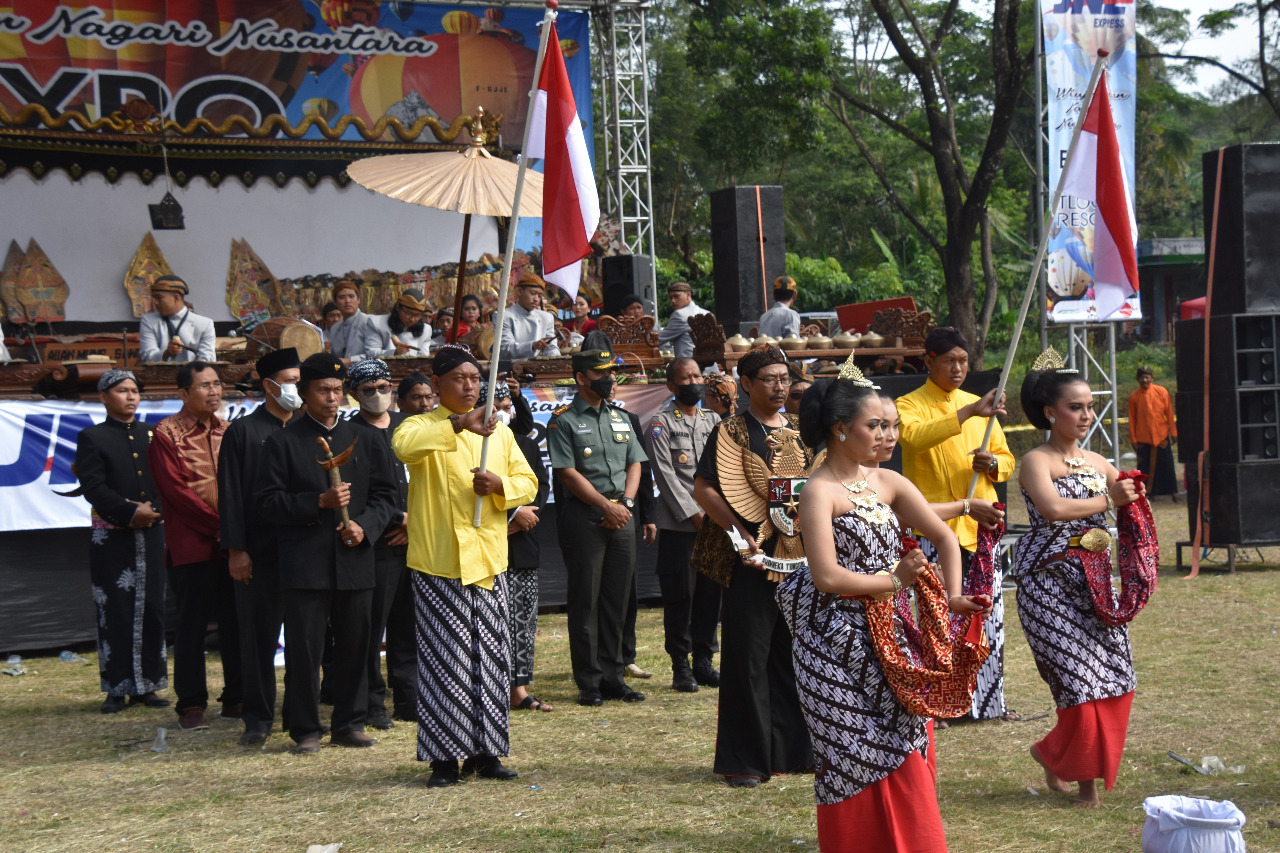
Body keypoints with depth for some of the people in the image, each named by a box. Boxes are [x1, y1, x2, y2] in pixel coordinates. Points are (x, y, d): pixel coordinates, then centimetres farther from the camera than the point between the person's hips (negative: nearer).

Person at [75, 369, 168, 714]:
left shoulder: (152, 435, 13)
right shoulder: (92, 437, 2)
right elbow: (94, 487, -8)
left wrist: (153, 510, -9)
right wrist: (130, 513, -16)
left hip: (151, 534, 4)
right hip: (111, 537, -4)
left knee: (151, 608, 4)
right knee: (115, 612, -3)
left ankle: (147, 684, 11)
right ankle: (117, 688, 3)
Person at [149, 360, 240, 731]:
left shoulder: (228, 432, 13)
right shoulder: (167, 434, -4)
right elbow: (176, 491, -11)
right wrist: (218, 525, -14)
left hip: (233, 544, 5)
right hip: (192, 544, -5)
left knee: (236, 622, 7)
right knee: (192, 624, 1)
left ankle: (237, 699, 15)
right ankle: (191, 705, 9)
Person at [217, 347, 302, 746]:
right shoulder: (242, 431, 2)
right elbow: (230, 495, -1)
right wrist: (236, 549, -8)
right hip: (259, 554, -3)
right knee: (258, 637, 3)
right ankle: (258, 718, 12)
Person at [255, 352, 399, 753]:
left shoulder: (363, 440, 13)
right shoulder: (283, 442, 2)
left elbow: (385, 494, 13)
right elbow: (268, 501, -4)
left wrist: (364, 525, -6)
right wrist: (319, 502, -16)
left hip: (355, 561, 4)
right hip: (304, 565, -3)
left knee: (354, 647, 8)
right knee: (304, 650, -1)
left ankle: (349, 723, 19)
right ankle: (305, 730, 8)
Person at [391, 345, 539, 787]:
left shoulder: (499, 431, 14)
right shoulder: (423, 427, -2)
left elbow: (528, 482, 14)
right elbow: (404, 446, -26)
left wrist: (500, 484, -8)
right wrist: (459, 424, -36)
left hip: (488, 561, 5)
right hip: (438, 563, -5)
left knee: (490, 660, 7)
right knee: (443, 662, -4)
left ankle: (484, 751, 17)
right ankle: (444, 758, 3)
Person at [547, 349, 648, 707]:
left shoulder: (620, 418, 16)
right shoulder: (563, 421, -3)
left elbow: (634, 463, 14)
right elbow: (568, 473, -10)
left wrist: (626, 503, -2)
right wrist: (607, 506, -12)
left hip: (622, 515, 6)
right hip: (584, 516, -6)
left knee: (617, 599, 7)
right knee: (585, 600, -2)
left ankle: (612, 675, 14)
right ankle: (589, 681, 3)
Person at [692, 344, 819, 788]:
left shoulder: (800, 431, 15)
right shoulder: (731, 432, -1)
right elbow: (703, 490, -8)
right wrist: (738, 529, -20)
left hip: (801, 559, 5)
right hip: (753, 559, -5)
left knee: (796, 655, 9)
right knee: (748, 659, -3)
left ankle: (792, 750, 20)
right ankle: (745, 760, 2)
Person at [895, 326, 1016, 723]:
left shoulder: (978, 406, 16)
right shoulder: (910, 405, -1)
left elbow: (1007, 460, 20)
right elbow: (913, 437, -25)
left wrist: (992, 464, -4)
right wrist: (967, 413, -31)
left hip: (979, 525, 5)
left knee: (988, 613, 6)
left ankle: (987, 699, 15)